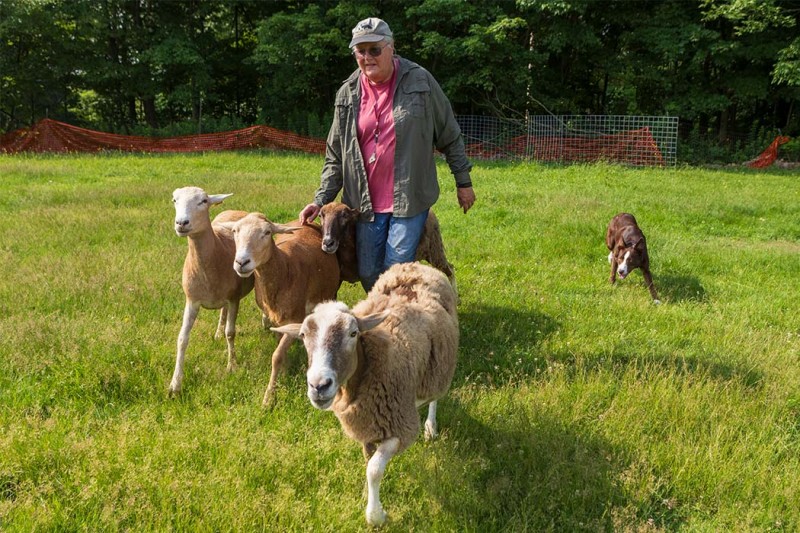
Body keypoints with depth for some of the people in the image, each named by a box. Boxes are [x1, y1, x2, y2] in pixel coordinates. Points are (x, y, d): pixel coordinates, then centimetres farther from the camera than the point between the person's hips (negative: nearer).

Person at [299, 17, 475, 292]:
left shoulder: (419, 81, -4)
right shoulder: (347, 93, 4)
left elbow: (449, 135, 4)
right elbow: (336, 155, 9)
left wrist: (463, 181, 6)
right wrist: (321, 199, 0)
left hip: (410, 199, -3)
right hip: (366, 202, 3)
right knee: (368, 276, 7)